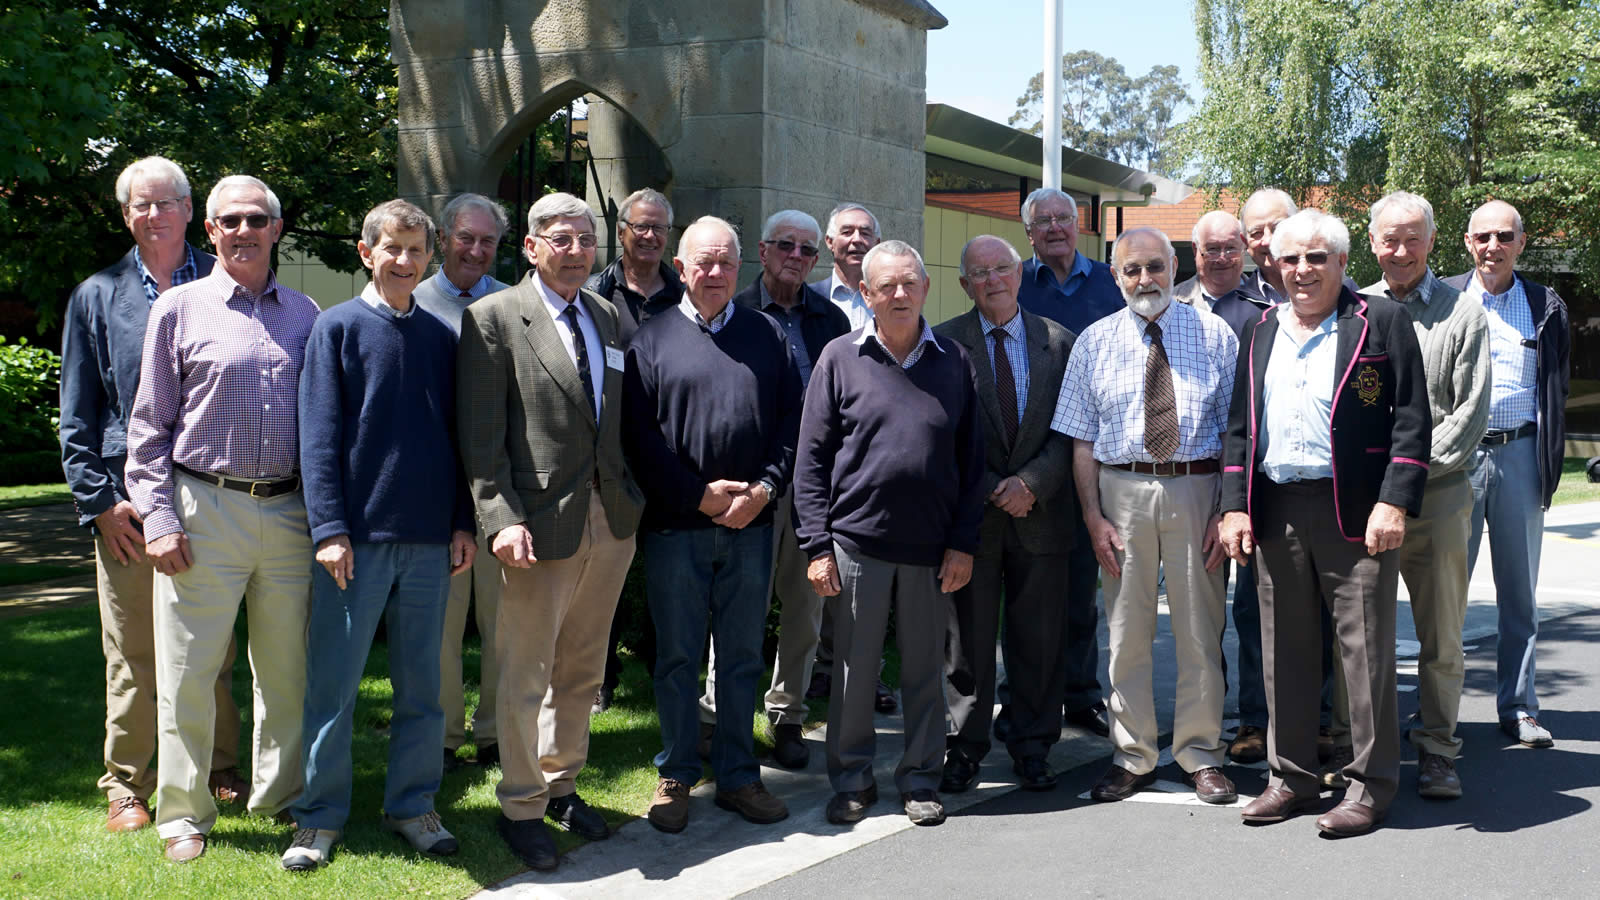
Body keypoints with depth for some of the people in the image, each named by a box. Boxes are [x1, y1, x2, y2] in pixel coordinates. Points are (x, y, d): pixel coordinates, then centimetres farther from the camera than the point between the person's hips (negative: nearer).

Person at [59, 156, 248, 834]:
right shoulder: (97, 297, 10)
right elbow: (77, 415, 8)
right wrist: (98, 501, -2)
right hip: (130, 502, 0)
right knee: (132, 655, 3)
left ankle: (220, 769, 23)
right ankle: (126, 785, 14)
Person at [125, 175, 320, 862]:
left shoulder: (305, 315, 11)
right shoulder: (180, 309, 3)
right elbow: (149, 426, 2)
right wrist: (158, 518, -6)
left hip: (289, 514, 3)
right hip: (204, 510, -3)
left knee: (288, 670, 9)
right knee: (188, 673, 1)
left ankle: (281, 797, 25)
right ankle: (184, 814, 14)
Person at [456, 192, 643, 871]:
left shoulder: (606, 316, 12)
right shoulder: (494, 318, -6)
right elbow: (480, 436, -11)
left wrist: (634, 499, 8)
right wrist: (502, 520, -18)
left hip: (611, 523, 6)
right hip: (541, 526, -6)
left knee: (581, 672, 16)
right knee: (526, 679, 4)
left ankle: (561, 784, 32)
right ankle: (521, 808, 17)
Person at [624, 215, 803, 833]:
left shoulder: (769, 337, 9)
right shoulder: (651, 340, 2)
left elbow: (790, 424, 5)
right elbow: (639, 436, -4)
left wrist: (764, 490, -8)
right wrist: (699, 495, -10)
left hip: (751, 525, 2)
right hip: (675, 526, -2)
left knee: (743, 656, 9)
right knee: (677, 656, 6)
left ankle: (737, 775, 20)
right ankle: (676, 776, 18)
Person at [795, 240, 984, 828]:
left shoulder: (954, 362, 7)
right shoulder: (841, 359, 2)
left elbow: (971, 460, 8)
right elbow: (811, 458, 1)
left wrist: (963, 543, 1)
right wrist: (816, 546, -4)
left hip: (931, 549, 1)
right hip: (857, 542, -1)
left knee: (924, 668, 9)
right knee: (854, 668, 6)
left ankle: (920, 778, 22)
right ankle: (852, 778, 20)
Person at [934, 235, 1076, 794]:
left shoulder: (1059, 343, 7)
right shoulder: (944, 343, 1)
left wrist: (1031, 483, -11)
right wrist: (990, 491, -9)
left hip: (1040, 512, 1)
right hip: (970, 512, -1)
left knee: (1038, 640, 7)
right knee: (966, 638, 4)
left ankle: (1032, 748, 18)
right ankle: (964, 748, 15)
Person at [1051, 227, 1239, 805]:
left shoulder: (1214, 335, 4)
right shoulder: (1095, 342, 6)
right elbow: (1082, 440, 5)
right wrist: (1093, 517, -4)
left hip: (1196, 488, -1)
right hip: (1121, 490, 1)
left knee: (1200, 628, 6)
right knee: (1127, 631, 6)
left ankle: (1200, 756, 19)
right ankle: (1132, 757, 18)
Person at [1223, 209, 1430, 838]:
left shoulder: (1382, 322, 1)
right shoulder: (1262, 332, 15)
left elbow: (1412, 421, -4)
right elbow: (1239, 427, 16)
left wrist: (1394, 503, -14)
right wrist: (1234, 506, 6)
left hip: (1354, 513, -5)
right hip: (1275, 514, 5)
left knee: (1365, 648, -1)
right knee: (1284, 650, 10)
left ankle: (1371, 784, 10)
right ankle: (1291, 778, 21)